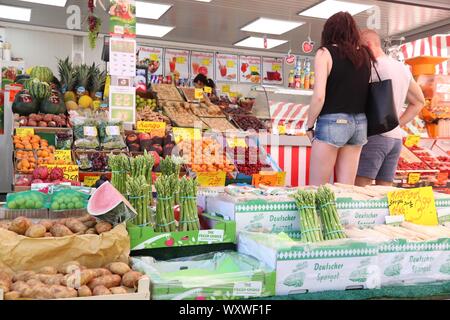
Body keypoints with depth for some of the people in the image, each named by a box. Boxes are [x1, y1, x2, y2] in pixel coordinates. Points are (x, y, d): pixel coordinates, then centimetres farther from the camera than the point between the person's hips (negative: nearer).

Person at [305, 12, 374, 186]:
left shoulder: (325, 53, -5)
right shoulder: (364, 55, 10)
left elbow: (319, 96, -12)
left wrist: (309, 126, -2)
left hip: (333, 122, -5)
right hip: (359, 123, 6)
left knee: (317, 188, 4)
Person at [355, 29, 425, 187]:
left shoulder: (373, 66, -8)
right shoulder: (403, 68, 16)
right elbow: (418, 102, 24)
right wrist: (397, 124, 16)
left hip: (374, 135, -8)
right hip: (396, 138, 8)